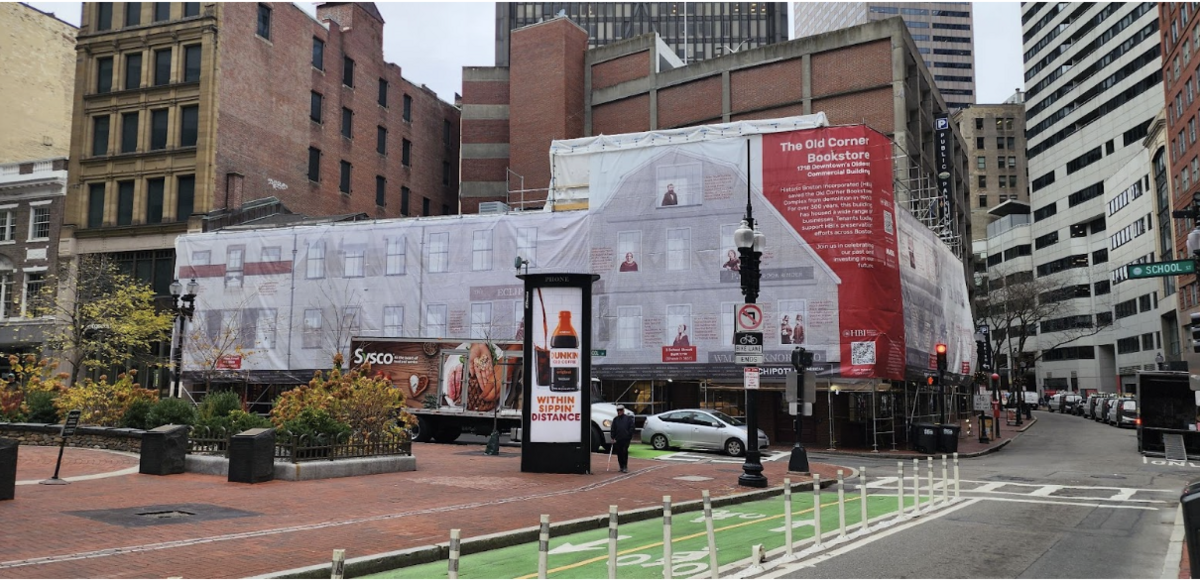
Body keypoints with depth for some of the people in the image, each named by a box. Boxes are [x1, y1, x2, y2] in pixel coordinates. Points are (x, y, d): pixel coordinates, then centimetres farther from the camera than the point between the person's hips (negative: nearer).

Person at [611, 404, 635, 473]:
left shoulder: (628, 418, 4)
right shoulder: (615, 419, 13)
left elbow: (631, 428, 1)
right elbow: (613, 429, 11)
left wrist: (629, 436, -7)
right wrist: (613, 438, 3)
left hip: (626, 439, -4)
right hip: (617, 439, 4)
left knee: (625, 452, -10)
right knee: (619, 453, 4)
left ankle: (625, 466, -4)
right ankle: (621, 467, 14)